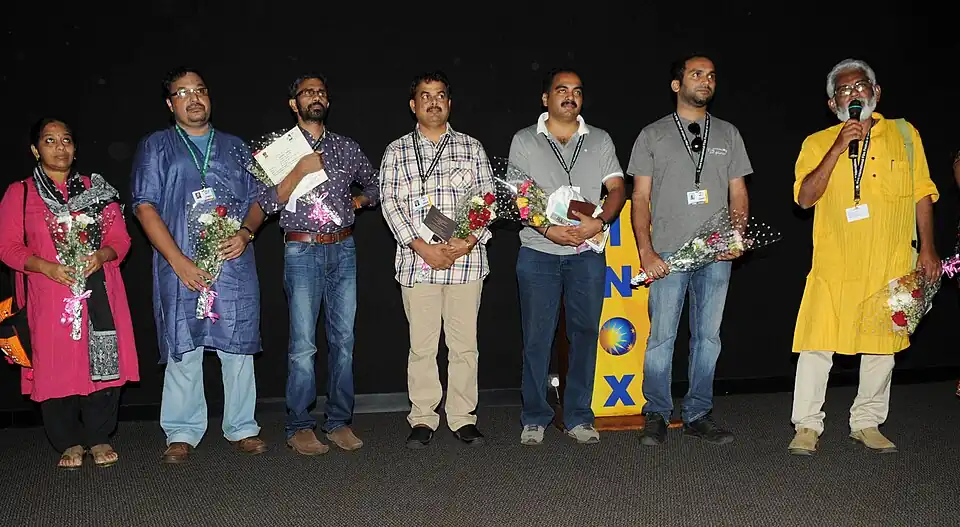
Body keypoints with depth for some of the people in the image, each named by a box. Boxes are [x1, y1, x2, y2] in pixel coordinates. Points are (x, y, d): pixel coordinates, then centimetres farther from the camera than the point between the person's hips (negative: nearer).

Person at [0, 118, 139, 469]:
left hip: (99, 294, 1)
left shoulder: (97, 188, 15)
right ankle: (69, 443, 12)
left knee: (103, 363, -4)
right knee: (56, 368, -1)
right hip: (49, 297, -1)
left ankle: (99, 439, 9)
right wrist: (45, 266, -13)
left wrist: (101, 256, -11)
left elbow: (120, 237, 11)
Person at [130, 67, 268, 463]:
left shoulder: (235, 147, 18)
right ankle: (182, 434, 13)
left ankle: (241, 429, 14)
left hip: (235, 264, 2)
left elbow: (257, 200, 16)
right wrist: (179, 261, -11)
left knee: (238, 347, 3)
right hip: (181, 266, -2)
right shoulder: (156, 147, 10)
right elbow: (145, 206, 0)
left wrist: (246, 233, -6)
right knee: (183, 349, 1)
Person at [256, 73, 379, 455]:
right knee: (303, 344, -4)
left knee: (343, 339, 5)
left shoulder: (346, 147, 12)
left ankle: (339, 422, 14)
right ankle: (299, 427, 7)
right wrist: (300, 171, -14)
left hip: (343, 250, 3)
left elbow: (375, 184, 27)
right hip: (302, 251, -3)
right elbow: (267, 202, -7)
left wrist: (360, 200, 11)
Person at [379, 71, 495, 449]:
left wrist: (470, 240, -9)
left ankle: (463, 418, 13)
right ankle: (422, 419, 13)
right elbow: (390, 202, 2)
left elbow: (489, 198, 7)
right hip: (416, 260, 0)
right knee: (421, 344, 2)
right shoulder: (397, 151, 11)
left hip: (466, 259, 1)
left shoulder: (471, 147, 13)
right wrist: (422, 247, -10)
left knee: (464, 343, 3)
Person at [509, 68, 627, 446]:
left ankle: (578, 417, 15)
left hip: (588, 253, 2)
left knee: (585, 334, 4)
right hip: (538, 252, -2)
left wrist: (600, 221, -14)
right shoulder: (524, 141, 7)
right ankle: (535, 418, 13)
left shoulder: (600, 140, 13)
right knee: (537, 337, 1)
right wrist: (548, 229, -14)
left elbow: (617, 189, 6)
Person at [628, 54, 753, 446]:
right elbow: (640, 198, 3)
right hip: (668, 252, -3)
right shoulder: (652, 135, 7)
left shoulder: (728, 134, 15)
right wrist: (646, 251, -7)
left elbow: (738, 193, 14)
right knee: (661, 336, -3)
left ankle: (698, 415, 17)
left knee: (708, 336, 7)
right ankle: (656, 416, 10)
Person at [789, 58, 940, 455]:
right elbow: (805, 197, -8)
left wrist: (927, 249, 6)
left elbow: (922, 195, 12)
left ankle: (866, 423, 24)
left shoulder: (904, 135, 10)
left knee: (882, 343, 9)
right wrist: (839, 147, -14)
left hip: (891, 264, 2)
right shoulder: (818, 143, 5)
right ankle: (808, 426, 7)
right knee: (817, 343, -5)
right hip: (834, 263, -2)